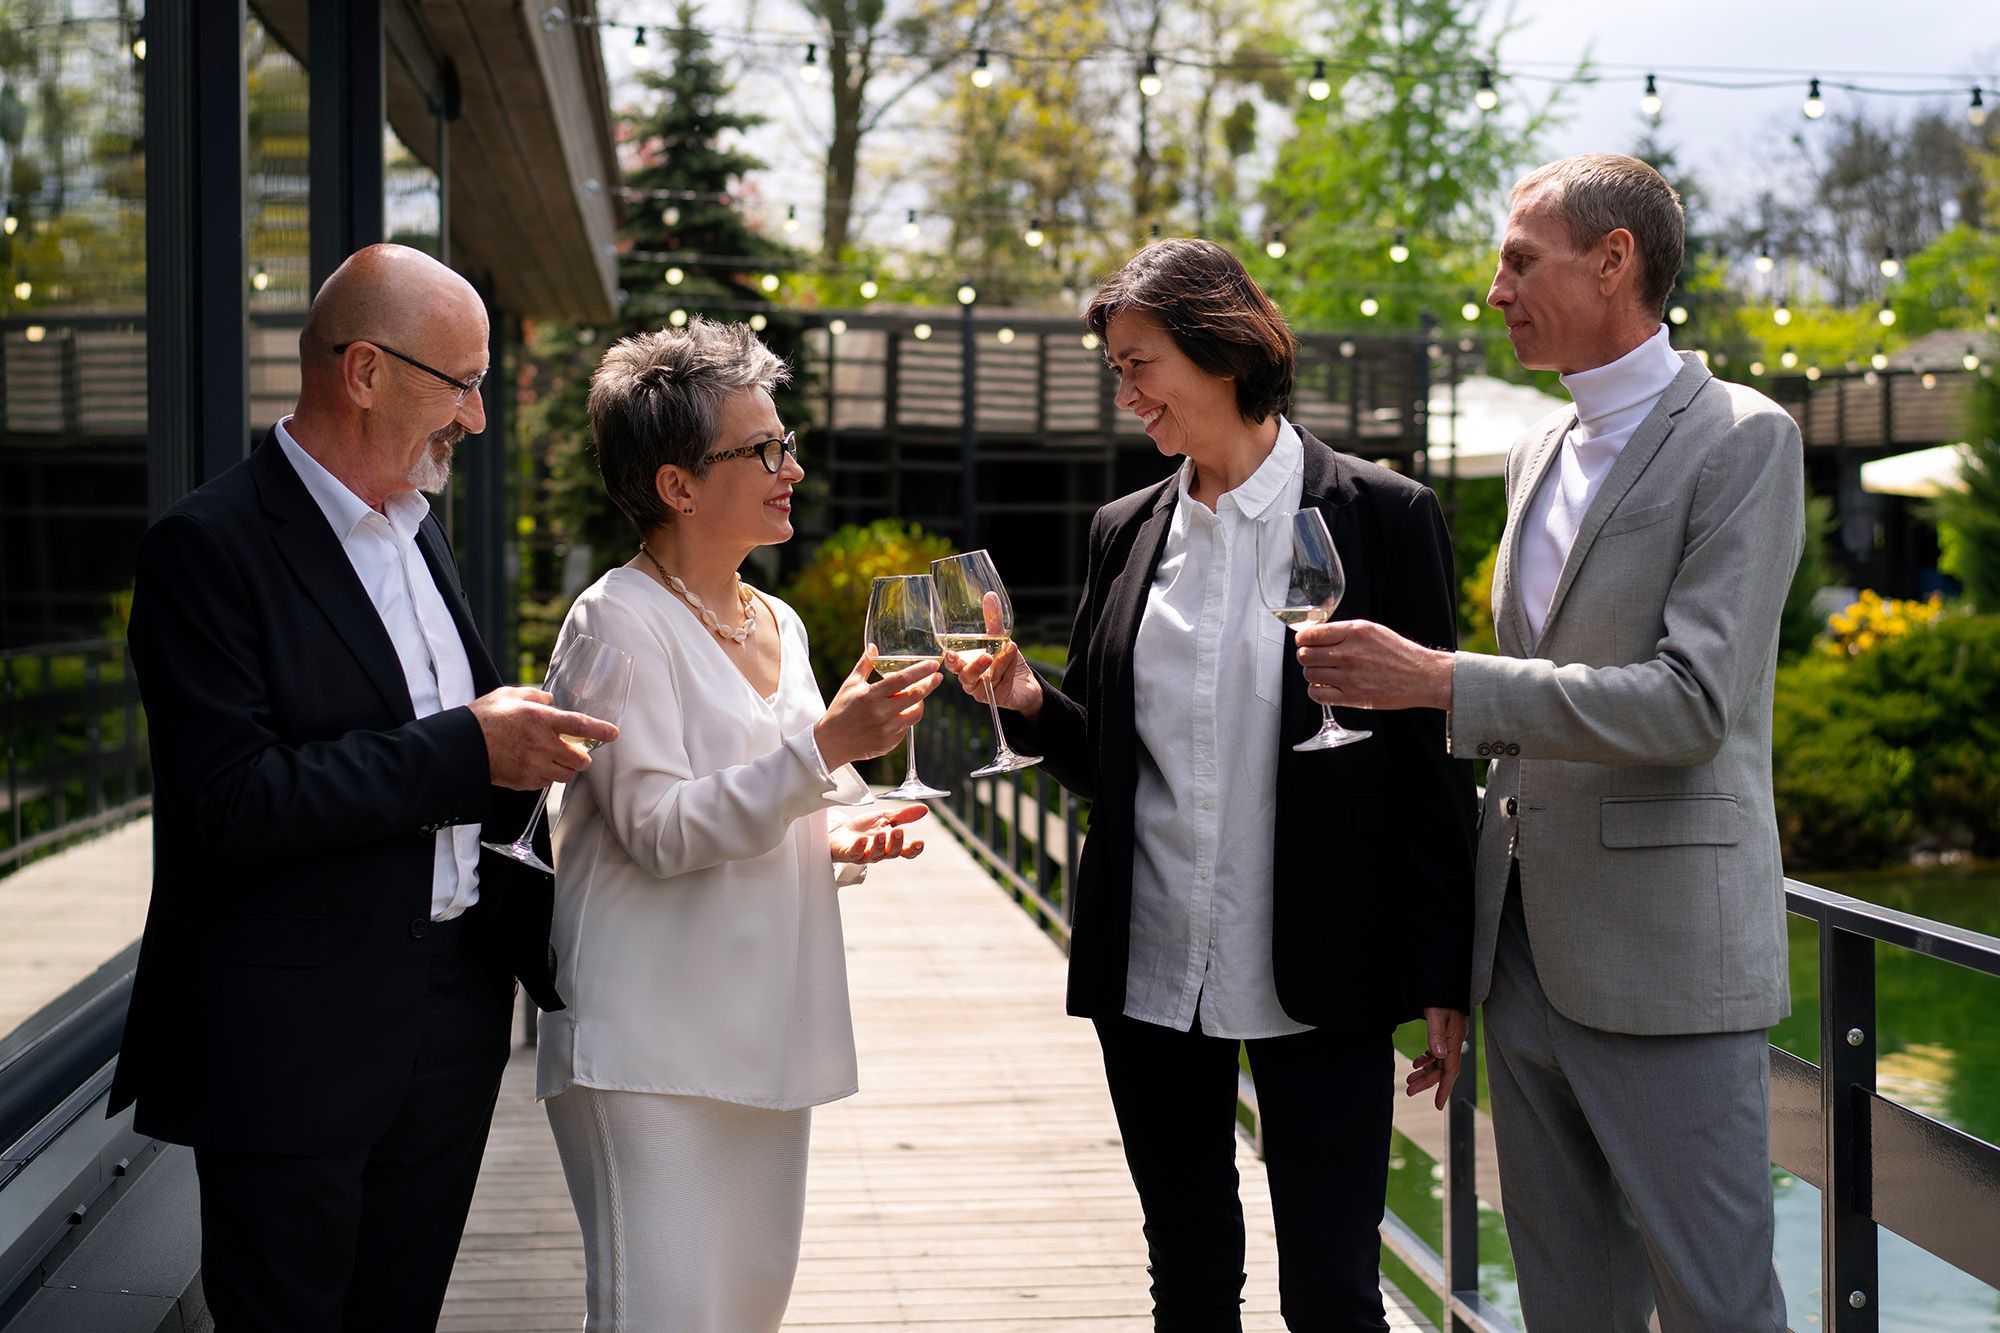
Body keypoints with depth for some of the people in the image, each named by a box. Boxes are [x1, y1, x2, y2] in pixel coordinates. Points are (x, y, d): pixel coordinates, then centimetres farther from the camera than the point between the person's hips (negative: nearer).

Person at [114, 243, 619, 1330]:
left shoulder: (415, 531, 13)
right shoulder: (210, 546, -14)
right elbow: (226, 804, -24)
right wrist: (464, 752, -22)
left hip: (450, 1026, 8)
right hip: (291, 1052, -8)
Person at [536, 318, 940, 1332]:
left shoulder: (776, 625, 15)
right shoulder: (620, 619, -10)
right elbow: (659, 831, -18)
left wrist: (835, 841, 4)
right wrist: (824, 746, -24)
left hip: (762, 1038, 8)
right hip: (650, 1047, -8)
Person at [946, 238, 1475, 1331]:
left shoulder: (1381, 516, -5)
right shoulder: (1124, 533, 9)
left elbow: (1433, 761, -4)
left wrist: (1443, 980, -6)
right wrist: (1030, 704, -6)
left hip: (1316, 981, -4)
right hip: (1149, 974, 5)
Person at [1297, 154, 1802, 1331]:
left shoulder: (1742, 441, -9)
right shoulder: (1540, 455, 16)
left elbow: (1693, 702, -19)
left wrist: (1441, 681, -20)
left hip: (1664, 953, -8)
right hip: (1528, 945, 8)